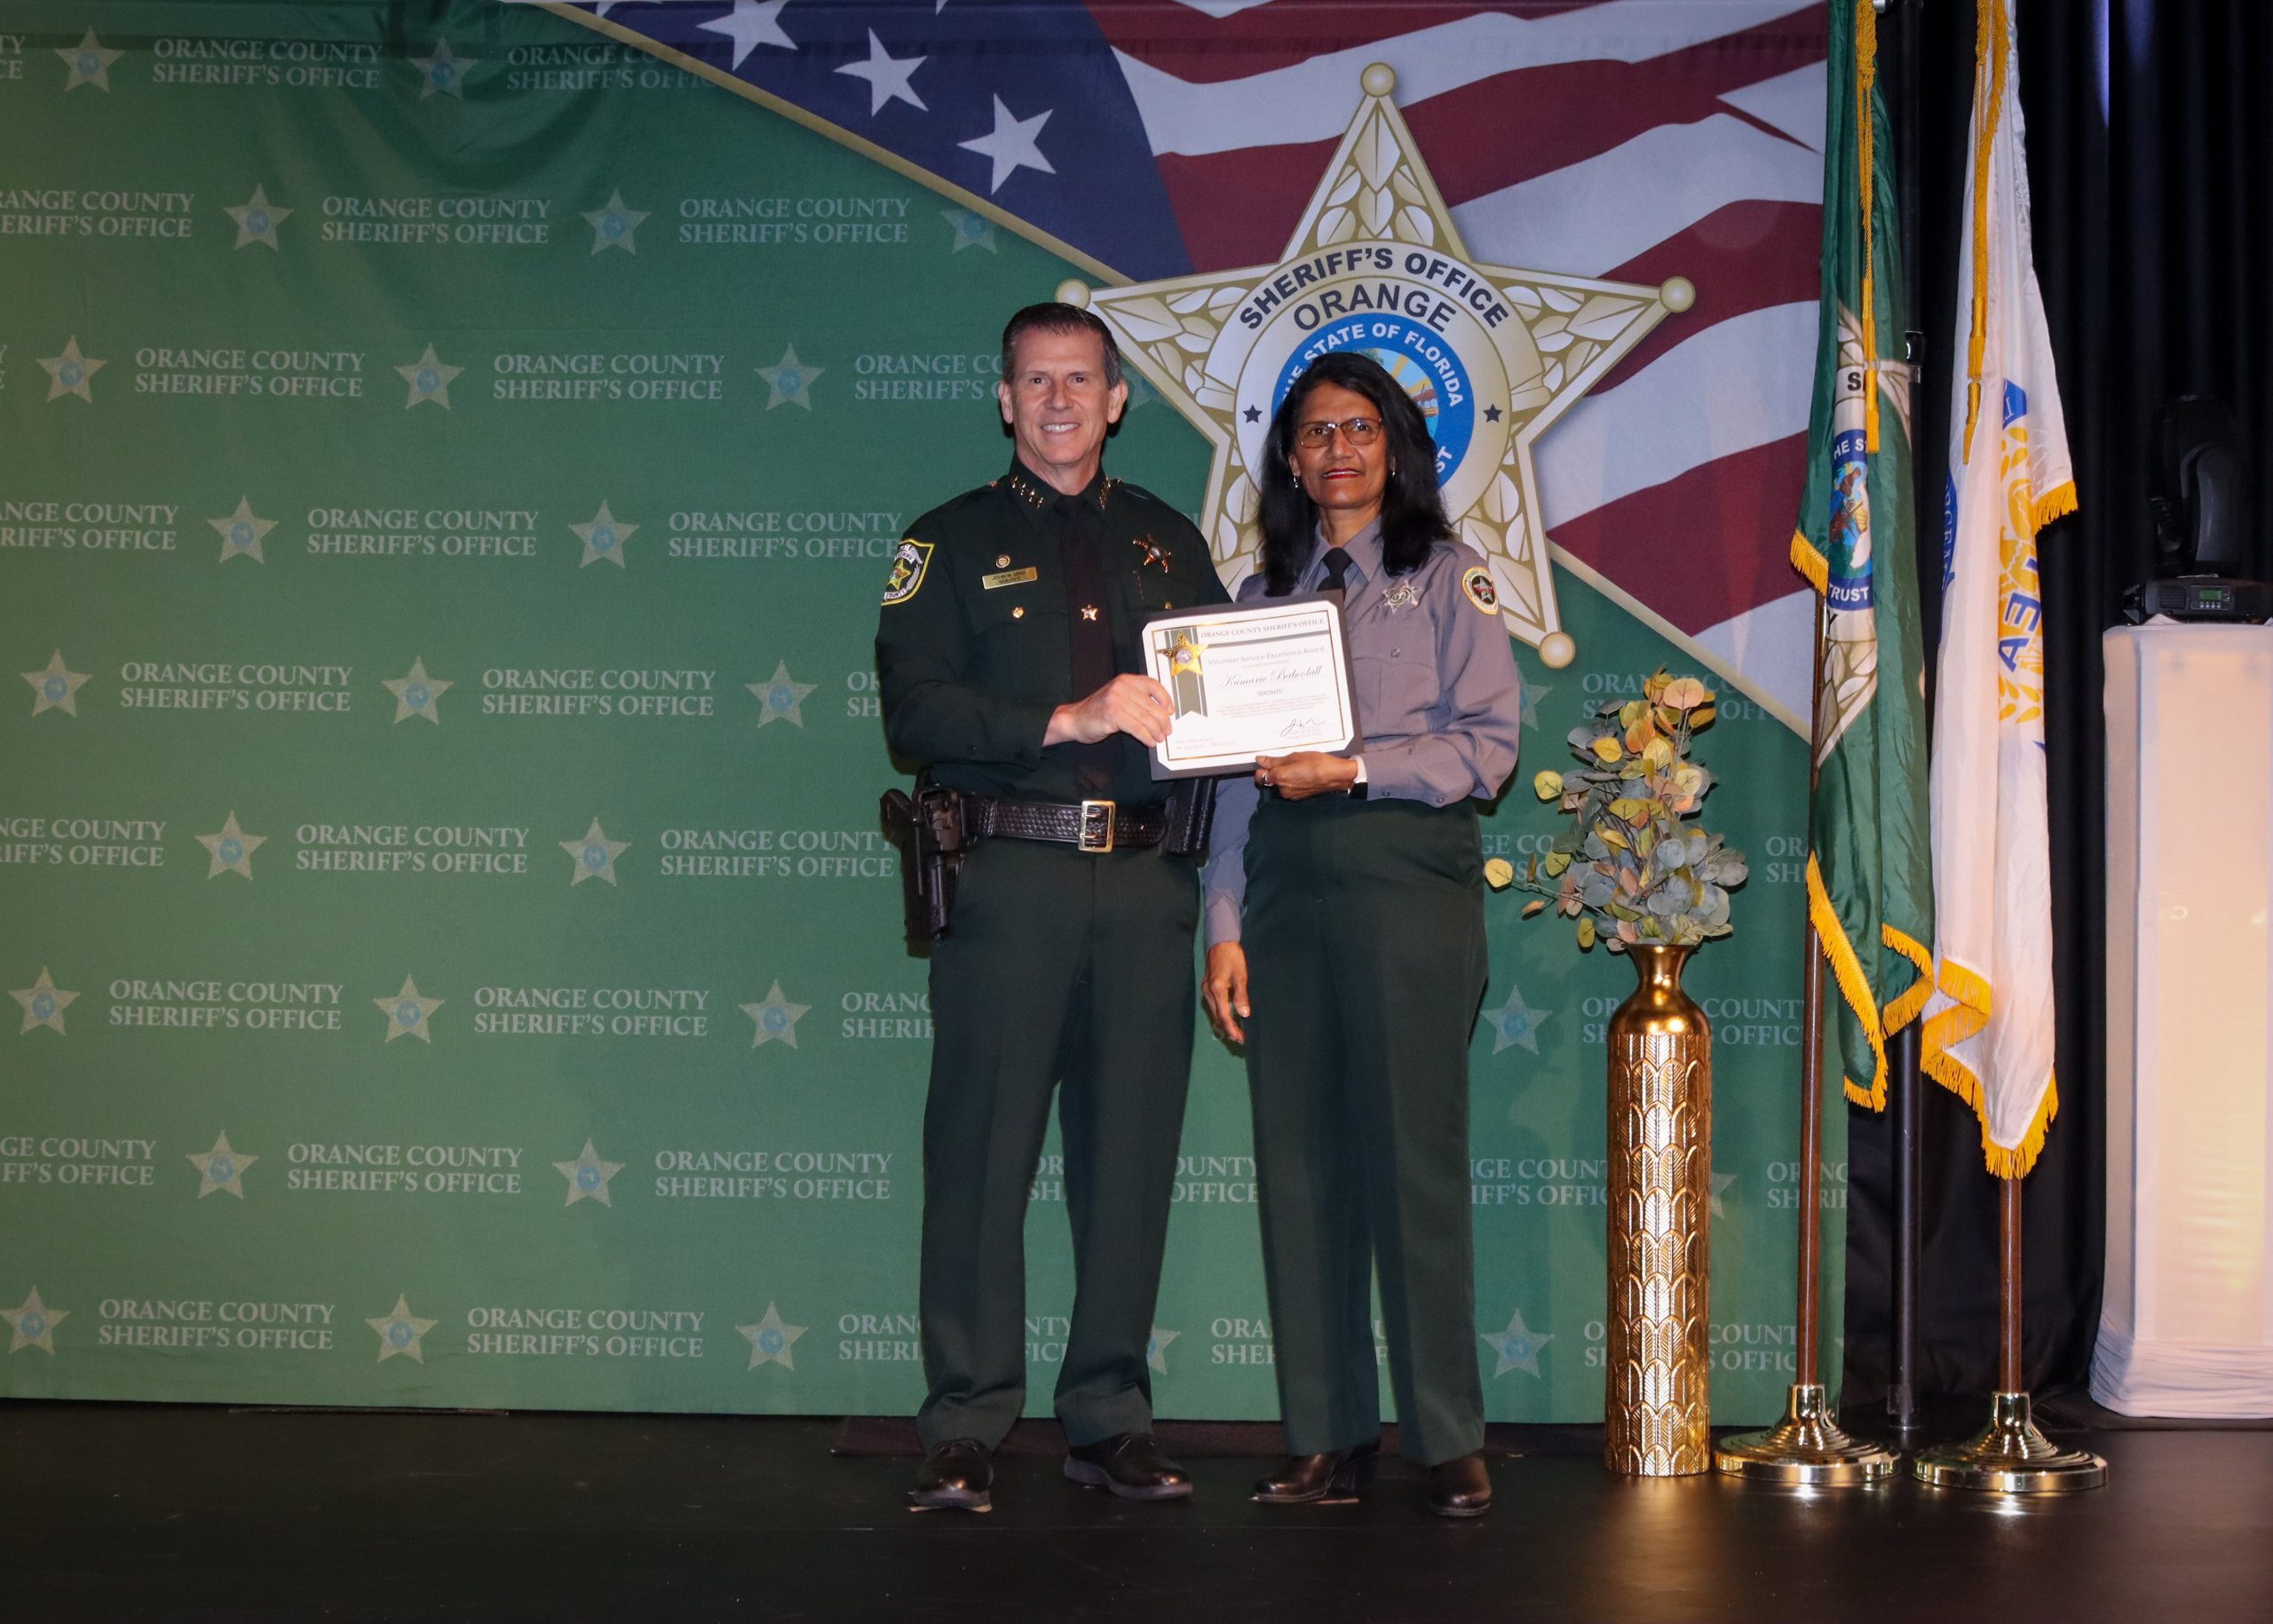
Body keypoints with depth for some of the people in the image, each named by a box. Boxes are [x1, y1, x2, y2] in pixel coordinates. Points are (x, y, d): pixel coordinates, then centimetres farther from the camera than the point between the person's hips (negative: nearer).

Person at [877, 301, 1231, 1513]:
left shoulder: (1168, 542, 18)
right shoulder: (953, 542, 8)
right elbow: (914, 708, -5)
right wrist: (1068, 719, -16)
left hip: (1144, 878, 3)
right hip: (1010, 875, -3)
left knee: (1130, 1152, 4)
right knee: (982, 1149, -4)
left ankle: (1109, 1421, 13)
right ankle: (965, 1431, 3)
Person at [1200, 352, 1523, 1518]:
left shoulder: (1444, 580, 8)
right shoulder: (1264, 592, 18)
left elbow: (1487, 744, -2)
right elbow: (1236, 773, 13)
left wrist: (1353, 769, -13)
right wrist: (1225, 927, 5)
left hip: (1406, 868, -4)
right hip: (1285, 881, 4)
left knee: (1415, 1153, -6)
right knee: (1299, 1157, 1)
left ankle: (1450, 1442, 0)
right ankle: (1327, 1439, 6)